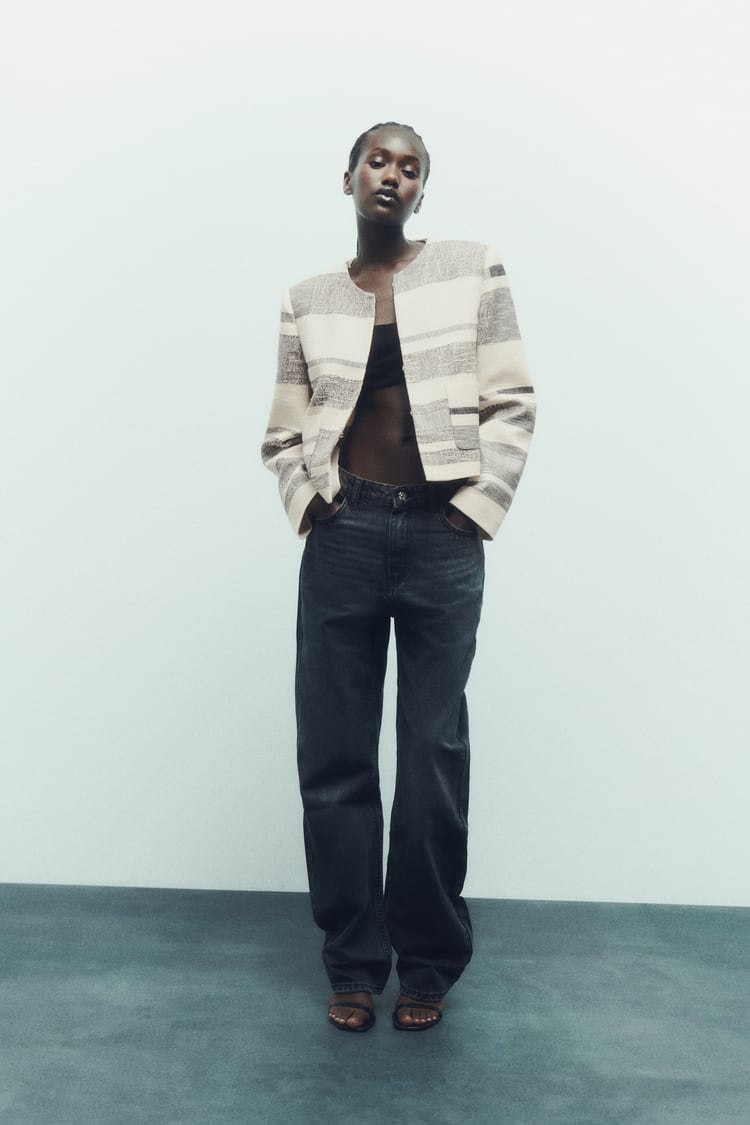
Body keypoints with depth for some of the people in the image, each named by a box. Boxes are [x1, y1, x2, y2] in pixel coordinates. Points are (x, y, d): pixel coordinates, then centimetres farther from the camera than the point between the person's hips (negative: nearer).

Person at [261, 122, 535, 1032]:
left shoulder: (473, 273, 6)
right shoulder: (308, 301, 10)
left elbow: (511, 405, 1)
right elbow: (283, 433, 11)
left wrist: (476, 510, -6)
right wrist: (308, 510, -3)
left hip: (441, 539, -1)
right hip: (343, 538, 2)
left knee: (435, 755, 3)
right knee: (333, 754, 4)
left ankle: (428, 964, 19)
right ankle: (353, 962, 18)